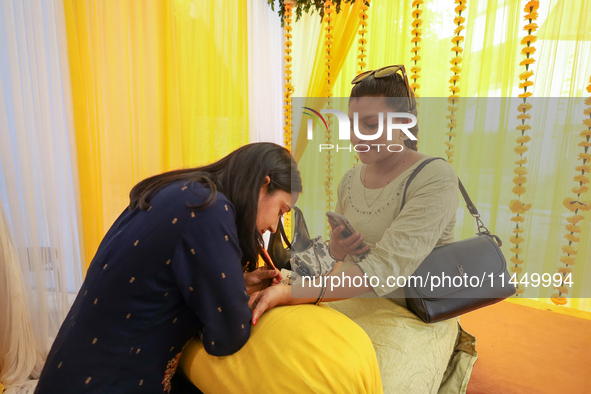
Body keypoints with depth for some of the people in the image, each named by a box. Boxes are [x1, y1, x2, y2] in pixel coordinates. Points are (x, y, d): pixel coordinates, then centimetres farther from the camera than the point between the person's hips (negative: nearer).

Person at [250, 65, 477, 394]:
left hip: (415, 316, -4)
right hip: (355, 301, 5)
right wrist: (336, 252, -11)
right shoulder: (350, 180, 3)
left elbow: (385, 267, -27)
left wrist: (291, 293, -35)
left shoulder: (435, 178, -16)